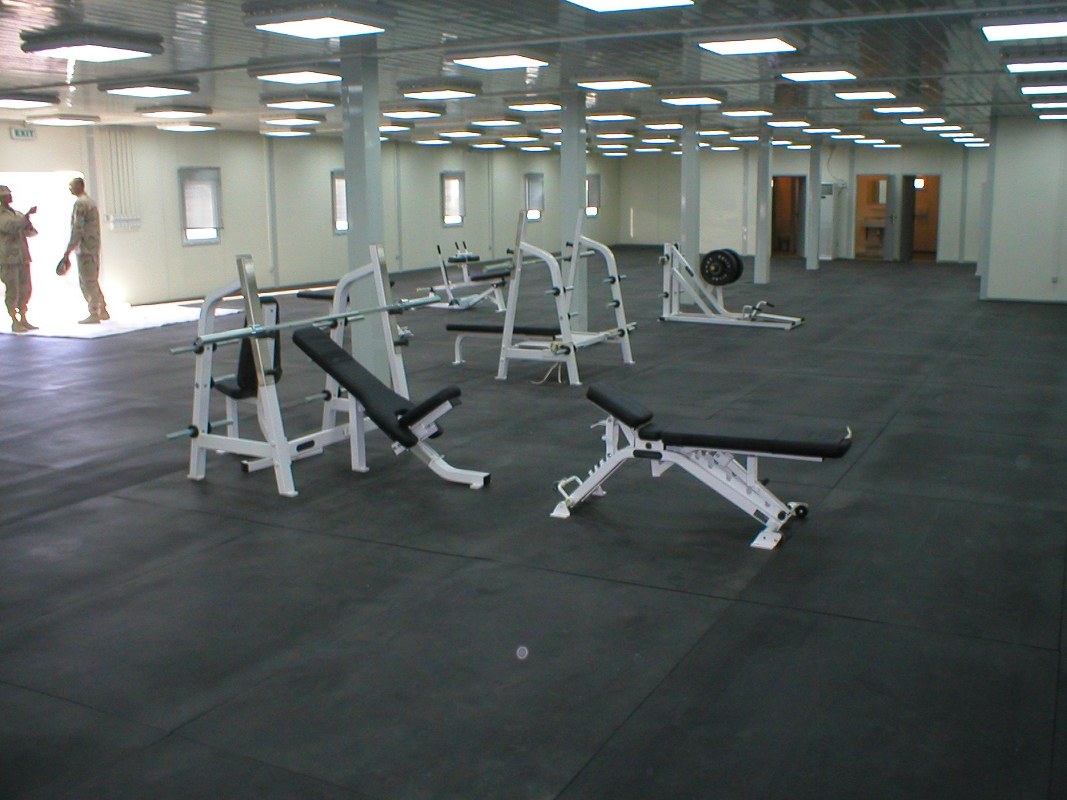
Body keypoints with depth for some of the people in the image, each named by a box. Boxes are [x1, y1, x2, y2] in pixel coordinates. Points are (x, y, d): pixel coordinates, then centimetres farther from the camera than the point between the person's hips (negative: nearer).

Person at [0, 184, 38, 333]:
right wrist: (28, 215, -25)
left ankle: (23, 320, 17)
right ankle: (15, 322, 2)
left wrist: (29, 226, -7)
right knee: (12, 291, -4)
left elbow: (31, 232, 15)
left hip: (22, 258, 7)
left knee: (26, 289, 8)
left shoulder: (18, 214, 17)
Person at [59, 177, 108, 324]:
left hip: (85, 248, -9)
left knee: (87, 282, -5)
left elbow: (77, 230, -18)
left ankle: (94, 315, -2)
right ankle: (103, 311, 19)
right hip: (94, 247, 9)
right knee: (92, 281, 15)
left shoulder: (80, 203, -13)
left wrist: (67, 252, -16)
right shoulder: (90, 201, 17)